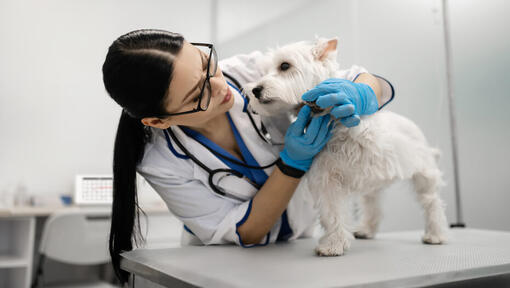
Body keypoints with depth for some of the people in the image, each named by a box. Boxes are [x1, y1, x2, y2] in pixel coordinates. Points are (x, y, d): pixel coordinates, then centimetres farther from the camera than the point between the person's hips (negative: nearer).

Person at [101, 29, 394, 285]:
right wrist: (294, 161, -30)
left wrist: (358, 96, -35)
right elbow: (244, 233, -18)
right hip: (223, 264, -2)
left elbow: (377, 86, -13)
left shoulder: (253, 72, -20)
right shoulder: (160, 161, -22)